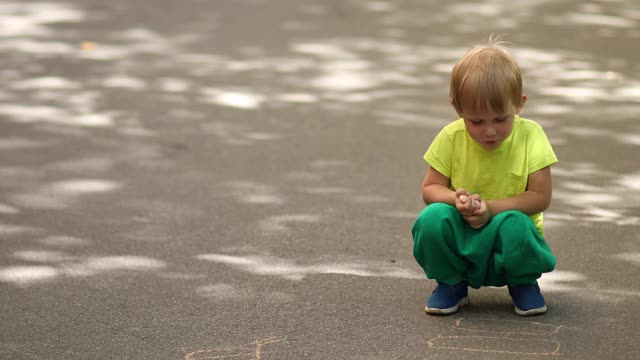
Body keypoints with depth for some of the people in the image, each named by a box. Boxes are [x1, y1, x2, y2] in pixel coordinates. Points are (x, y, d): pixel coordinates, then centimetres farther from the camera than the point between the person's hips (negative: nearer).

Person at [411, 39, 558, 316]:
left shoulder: (530, 135, -11)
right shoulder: (451, 138, -8)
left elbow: (541, 197, -11)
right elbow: (430, 189, 0)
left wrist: (492, 208, -23)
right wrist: (455, 198, -23)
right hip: (460, 239, 1)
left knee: (515, 224, -35)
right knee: (432, 218, -29)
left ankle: (523, 283, 0)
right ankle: (451, 283, 1)